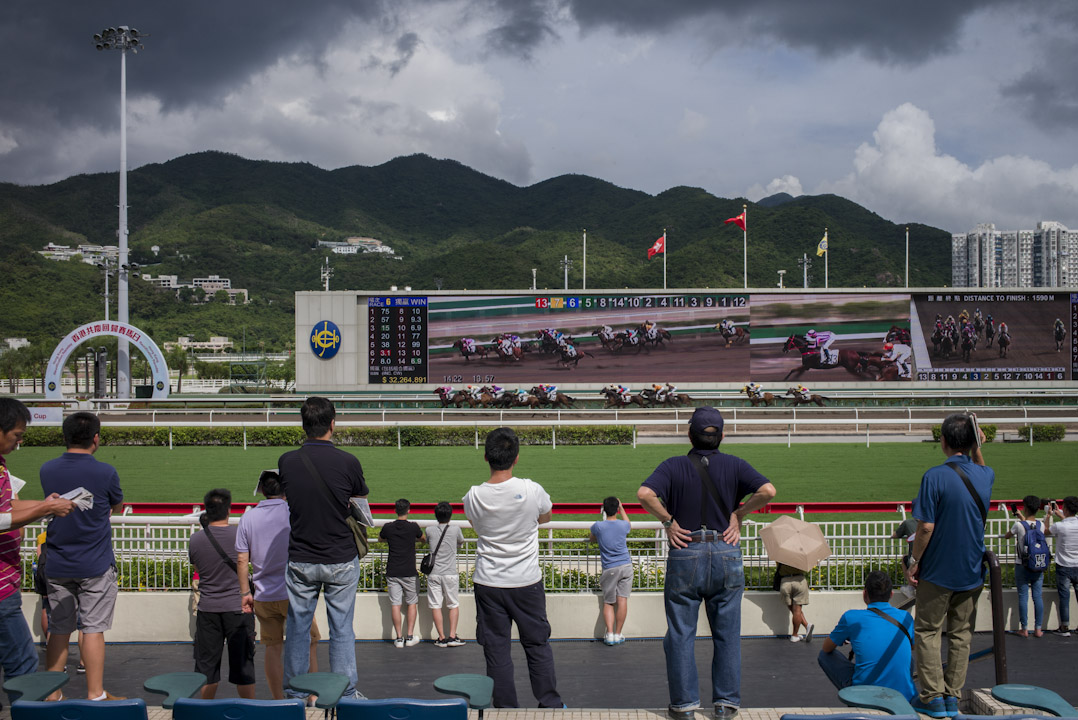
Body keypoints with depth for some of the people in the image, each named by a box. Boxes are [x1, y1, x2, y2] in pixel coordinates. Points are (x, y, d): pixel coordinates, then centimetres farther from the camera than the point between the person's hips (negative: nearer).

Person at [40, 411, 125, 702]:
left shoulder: (47, 470, 1)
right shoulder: (105, 473, -12)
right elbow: (117, 506, 6)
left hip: (57, 566, 4)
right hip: (95, 565, -4)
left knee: (58, 630, 10)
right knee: (93, 629, 0)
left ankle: (52, 694, 16)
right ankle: (95, 694, 4)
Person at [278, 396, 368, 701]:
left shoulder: (286, 461, -7)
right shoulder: (348, 462, -13)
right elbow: (361, 498, 6)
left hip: (299, 559, 2)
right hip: (341, 560, -2)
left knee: (297, 627, 13)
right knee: (342, 629, 8)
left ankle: (294, 693, 22)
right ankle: (346, 694, 16)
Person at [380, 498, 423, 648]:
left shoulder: (388, 527, -3)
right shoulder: (413, 527, -7)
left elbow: (380, 539, 19)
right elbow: (422, 538, 15)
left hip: (392, 572, 1)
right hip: (409, 572, -1)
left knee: (395, 604, 3)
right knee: (412, 603, 12)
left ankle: (399, 638, 2)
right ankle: (410, 637, 9)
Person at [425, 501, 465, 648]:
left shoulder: (430, 530, -2)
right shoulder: (455, 530, -4)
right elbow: (461, 542, 15)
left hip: (434, 574, 1)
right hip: (450, 573, -1)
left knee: (435, 606, 5)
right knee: (454, 605, 11)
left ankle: (442, 638, 4)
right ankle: (452, 637, 4)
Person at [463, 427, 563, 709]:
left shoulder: (473, 497, -9)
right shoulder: (532, 490, -14)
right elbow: (546, 517, 8)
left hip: (488, 583, 0)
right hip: (527, 581, 0)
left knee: (496, 649, 8)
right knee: (537, 644, 14)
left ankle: (505, 708, 13)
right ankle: (550, 703, 21)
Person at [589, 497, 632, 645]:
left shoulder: (598, 526, -4)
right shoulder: (623, 525, 1)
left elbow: (591, 539, 17)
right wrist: (621, 508, 36)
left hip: (610, 569, -1)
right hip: (626, 566, 1)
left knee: (608, 603, 7)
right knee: (622, 600, 0)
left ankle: (610, 634, -5)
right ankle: (618, 634, 1)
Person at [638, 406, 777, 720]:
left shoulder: (673, 466, -2)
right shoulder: (734, 465, 1)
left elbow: (645, 494, -18)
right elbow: (767, 490, -13)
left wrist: (668, 520, -6)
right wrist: (739, 513, -1)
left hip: (685, 553, -1)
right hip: (726, 553, 1)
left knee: (680, 633, 7)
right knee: (727, 633, 10)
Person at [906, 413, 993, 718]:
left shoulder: (935, 476, -17)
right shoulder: (986, 475, 0)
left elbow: (926, 526, -18)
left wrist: (915, 561, -6)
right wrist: (977, 447, 9)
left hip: (938, 570, -5)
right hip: (971, 572, 5)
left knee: (927, 631, 7)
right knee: (961, 634, 12)